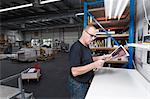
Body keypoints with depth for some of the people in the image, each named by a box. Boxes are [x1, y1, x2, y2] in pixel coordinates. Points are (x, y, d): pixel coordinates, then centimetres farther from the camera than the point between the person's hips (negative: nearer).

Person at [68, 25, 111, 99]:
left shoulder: (86, 46, 4)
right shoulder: (76, 47, -26)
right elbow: (74, 72, -29)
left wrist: (101, 57, 2)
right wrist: (94, 65, -32)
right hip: (78, 85, -8)